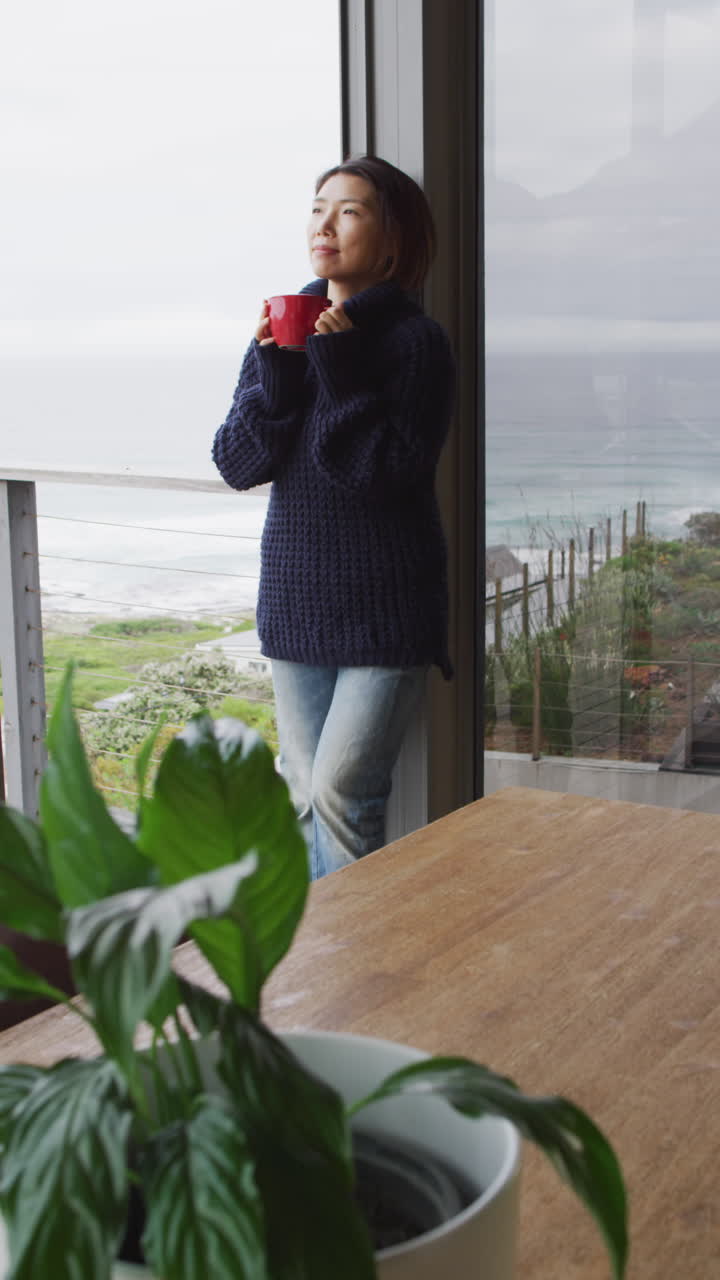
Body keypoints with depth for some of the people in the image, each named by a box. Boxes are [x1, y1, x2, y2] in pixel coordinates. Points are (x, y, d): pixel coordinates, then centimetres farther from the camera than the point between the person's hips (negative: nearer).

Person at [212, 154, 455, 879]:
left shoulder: (416, 341, -9)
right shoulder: (283, 328, 7)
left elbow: (390, 474, -17)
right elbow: (237, 465, 1)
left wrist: (339, 370, -20)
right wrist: (276, 373, -12)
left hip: (386, 607, -5)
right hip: (295, 597, 5)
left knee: (341, 791, -8)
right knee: (302, 790, 10)